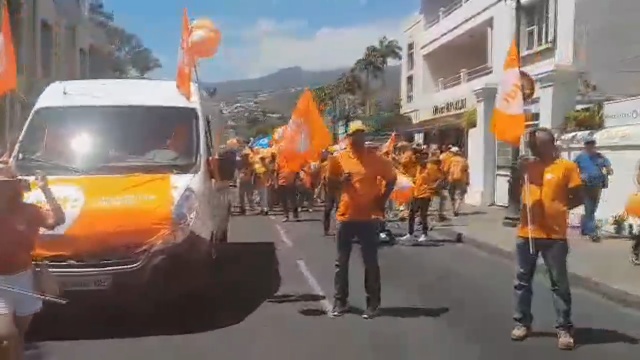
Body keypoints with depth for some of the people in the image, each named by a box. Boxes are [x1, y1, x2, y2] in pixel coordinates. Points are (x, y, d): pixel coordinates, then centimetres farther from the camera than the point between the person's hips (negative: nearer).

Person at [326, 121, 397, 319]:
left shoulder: (376, 158, -3)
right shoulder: (339, 158, 1)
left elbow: (391, 179, 8)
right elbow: (330, 181, 11)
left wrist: (382, 200, -1)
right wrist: (341, 180, -11)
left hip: (369, 217, -2)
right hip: (345, 215, 2)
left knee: (370, 262, 3)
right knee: (341, 261, 8)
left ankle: (373, 302, 13)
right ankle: (340, 301, 19)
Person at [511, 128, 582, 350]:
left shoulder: (566, 166, -3)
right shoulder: (527, 165, 9)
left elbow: (578, 198, -1)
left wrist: (557, 208, -12)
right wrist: (517, 169, -2)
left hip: (554, 235, -4)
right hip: (526, 233, 4)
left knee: (559, 283, 3)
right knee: (523, 281, 11)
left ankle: (564, 328, 11)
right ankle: (522, 322, 22)